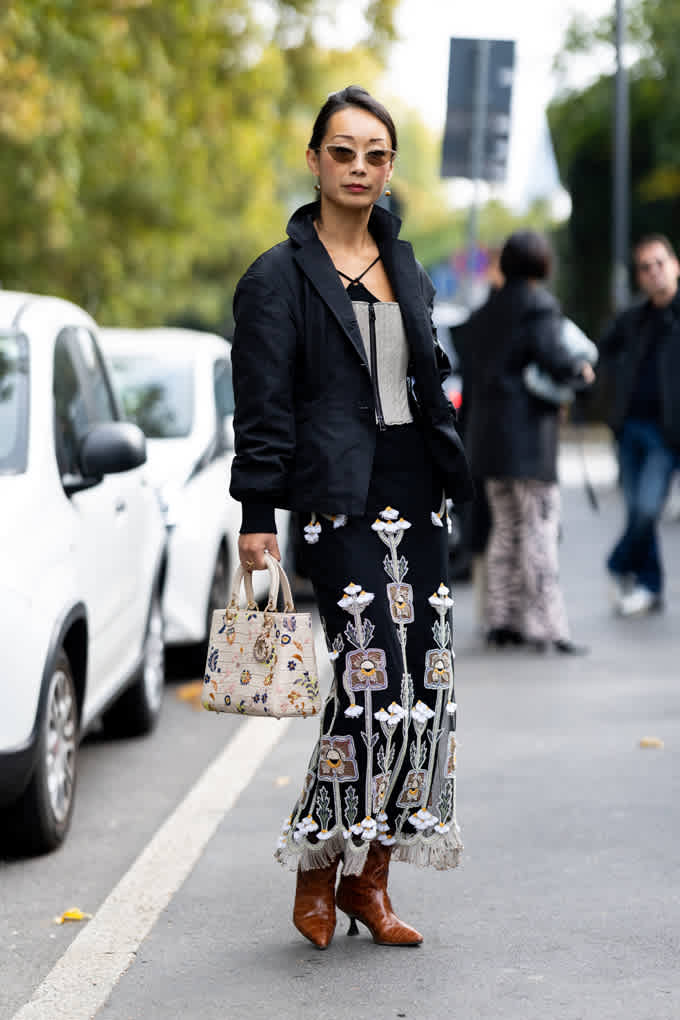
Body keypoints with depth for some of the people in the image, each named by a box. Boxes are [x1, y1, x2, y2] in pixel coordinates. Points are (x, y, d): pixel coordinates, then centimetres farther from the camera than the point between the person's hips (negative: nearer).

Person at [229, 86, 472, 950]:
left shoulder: (407, 271, 18)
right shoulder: (278, 278, -1)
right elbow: (264, 409, -6)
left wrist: (449, 483, 16)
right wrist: (257, 515, -12)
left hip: (416, 494, 7)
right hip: (340, 501, -6)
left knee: (424, 684, 2)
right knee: (373, 679, -16)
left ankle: (370, 878, 11)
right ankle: (318, 872, 0)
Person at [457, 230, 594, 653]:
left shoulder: (485, 312, 14)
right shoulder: (539, 306, -10)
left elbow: (469, 365, 15)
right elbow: (553, 356, -21)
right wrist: (581, 370, -2)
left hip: (488, 433, 8)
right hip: (528, 432, -8)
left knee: (507, 528, 13)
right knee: (540, 527, -6)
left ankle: (504, 618, 13)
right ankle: (544, 624, -9)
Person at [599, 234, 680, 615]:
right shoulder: (633, 319, 11)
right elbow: (607, 348, 30)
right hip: (631, 426, 5)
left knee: (647, 508, -13)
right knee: (637, 511, 8)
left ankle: (621, 568, 11)